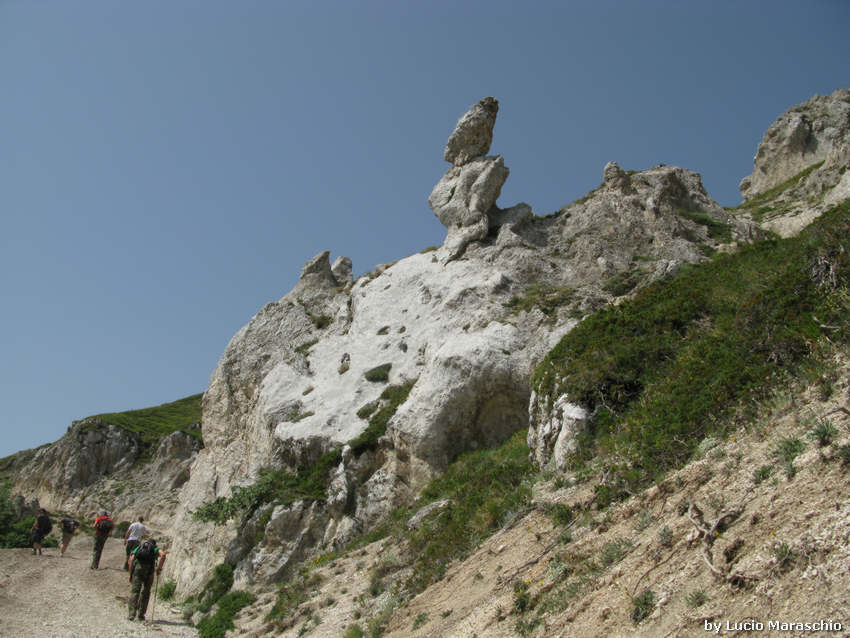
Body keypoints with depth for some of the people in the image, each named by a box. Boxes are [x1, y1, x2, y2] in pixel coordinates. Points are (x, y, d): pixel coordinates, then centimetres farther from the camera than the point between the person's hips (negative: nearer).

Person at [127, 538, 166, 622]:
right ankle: (141, 615, 11)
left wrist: (130, 574, 15)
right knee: (145, 592, 12)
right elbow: (163, 554, 2)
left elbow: (131, 559, 14)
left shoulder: (138, 547, 31)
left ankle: (131, 614, -13)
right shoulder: (155, 549, 25)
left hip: (137, 567, 1)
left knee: (134, 590, -1)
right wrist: (159, 568, 7)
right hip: (149, 569, -1)